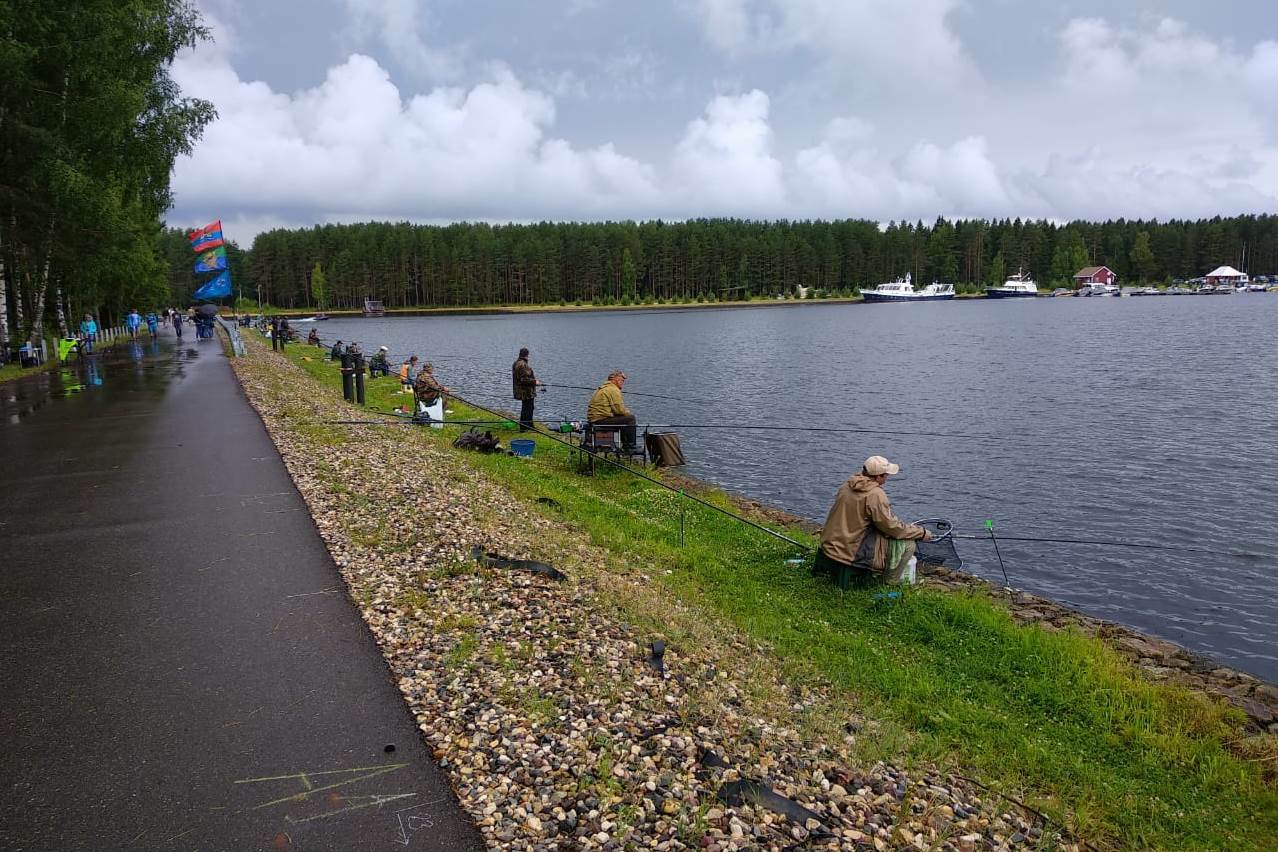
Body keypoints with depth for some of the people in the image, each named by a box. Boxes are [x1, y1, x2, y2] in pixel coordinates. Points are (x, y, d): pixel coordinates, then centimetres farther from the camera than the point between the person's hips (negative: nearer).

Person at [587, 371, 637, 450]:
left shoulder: (603, 388, 22)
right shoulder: (613, 390, -11)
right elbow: (619, 410, -15)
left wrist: (626, 411, 16)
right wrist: (628, 412, 5)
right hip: (601, 420, -11)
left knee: (625, 418, 25)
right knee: (630, 418, -8)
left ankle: (625, 445, 24)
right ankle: (630, 446, -3)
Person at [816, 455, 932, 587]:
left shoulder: (847, 485, 5)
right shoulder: (875, 494, -19)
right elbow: (892, 527, -15)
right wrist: (921, 532, 0)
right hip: (853, 553, -9)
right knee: (908, 543, -2)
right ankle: (890, 583, 12)